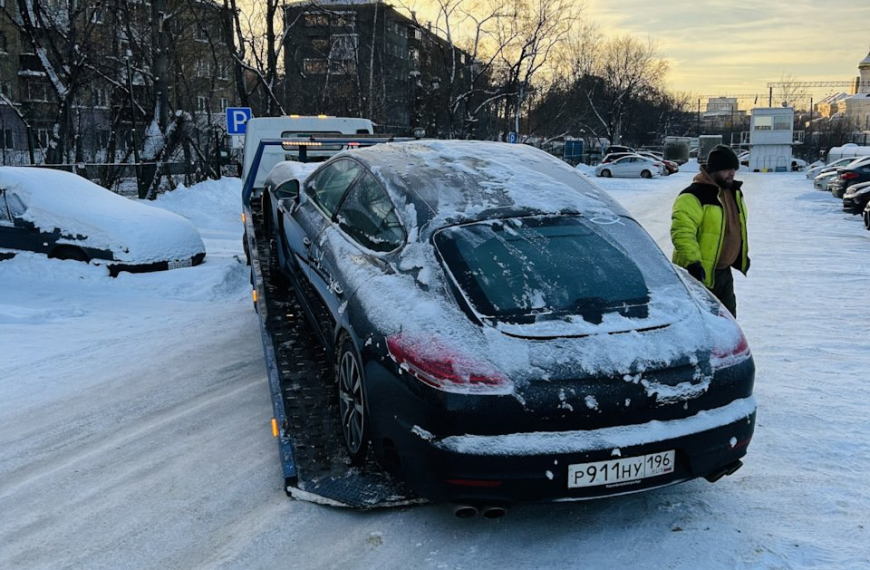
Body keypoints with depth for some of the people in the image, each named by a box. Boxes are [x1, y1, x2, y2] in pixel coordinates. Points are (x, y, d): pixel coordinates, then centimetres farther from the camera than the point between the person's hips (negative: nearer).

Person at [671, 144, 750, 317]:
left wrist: (742, 256, 27)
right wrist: (692, 262, -35)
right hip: (698, 274, -9)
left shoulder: (734, 193, 12)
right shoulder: (693, 196, -18)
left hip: (723, 271, 9)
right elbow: (682, 233, -27)